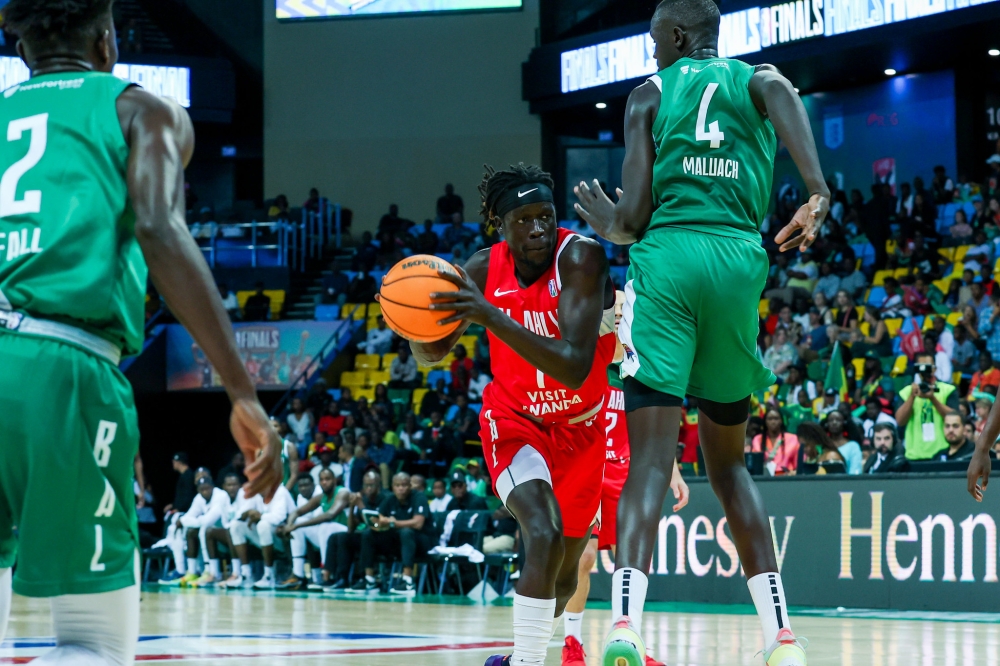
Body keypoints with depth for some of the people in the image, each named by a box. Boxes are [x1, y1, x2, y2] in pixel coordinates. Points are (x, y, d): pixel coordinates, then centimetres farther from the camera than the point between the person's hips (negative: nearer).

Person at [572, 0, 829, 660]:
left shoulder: (650, 96, 12)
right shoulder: (757, 80, 18)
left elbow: (634, 219, 3)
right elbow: (782, 92, -11)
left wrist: (608, 224, 27)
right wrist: (818, 191, -23)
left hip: (666, 261, -2)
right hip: (738, 261, 2)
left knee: (651, 457, -11)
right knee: (728, 461, 16)